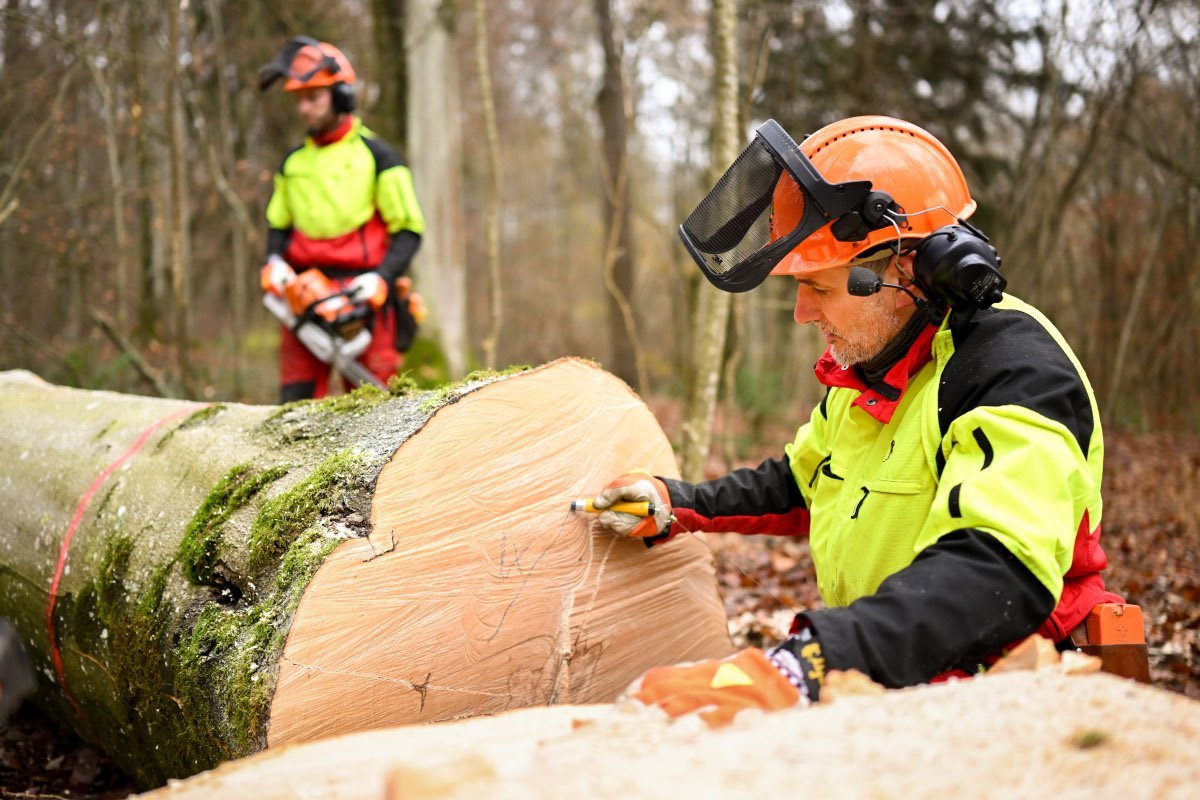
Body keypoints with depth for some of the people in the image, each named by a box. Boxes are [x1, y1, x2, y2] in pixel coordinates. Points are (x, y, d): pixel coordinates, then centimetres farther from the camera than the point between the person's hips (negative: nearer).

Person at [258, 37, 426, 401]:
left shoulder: (375, 154, 1)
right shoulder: (292, 162, 15)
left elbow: (409, 231, -1)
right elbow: (278, 226, 23)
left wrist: (382, 277, -16)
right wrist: (274, 261, 1)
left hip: (363, 299, -4)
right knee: (296, 403, 0)